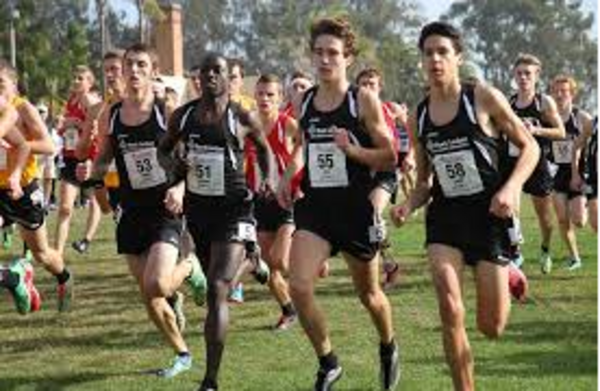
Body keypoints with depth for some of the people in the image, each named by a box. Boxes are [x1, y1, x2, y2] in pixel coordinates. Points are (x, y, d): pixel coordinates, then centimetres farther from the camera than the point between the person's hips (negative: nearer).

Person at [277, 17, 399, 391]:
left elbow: (389, 157, -8)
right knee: (299, 287, -16)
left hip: (356, 208, -3)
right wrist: (289, 175, 7)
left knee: (369, 293, 14)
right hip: (315, 206, 3)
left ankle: (389, 348, 46)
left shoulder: (364, 100, -8)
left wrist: (352, 150, -23)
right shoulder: (304, 103, 5)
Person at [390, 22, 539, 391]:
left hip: (489, 213, -3)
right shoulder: (418, 117, 6)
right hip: (445, 216, 3)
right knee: (450, 312, -17)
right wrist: (409, 205, -6)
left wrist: (511, 188, -18)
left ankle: (508, 275, 35)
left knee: (491, 327, 1)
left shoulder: (483, 97, -6)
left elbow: (530, 147, -1)